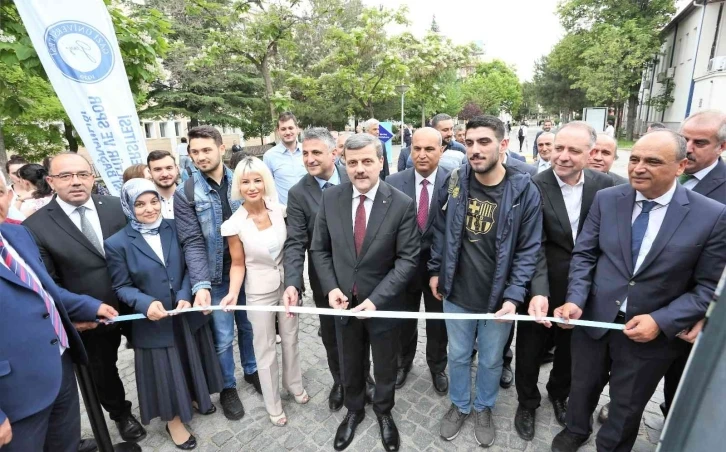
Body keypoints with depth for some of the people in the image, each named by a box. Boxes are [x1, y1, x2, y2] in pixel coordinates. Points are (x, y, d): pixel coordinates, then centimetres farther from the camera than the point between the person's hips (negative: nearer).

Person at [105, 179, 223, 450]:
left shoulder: (174, 228, -5)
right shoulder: (117, 243, -12)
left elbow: (189, 266, -1)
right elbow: (121, 287, -7)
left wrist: (185, 296, -16)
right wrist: (146, 303, -25)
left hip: (187, 314, 3)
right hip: (153, 322, -3)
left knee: (191, 361, 22)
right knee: (165, 371, 14)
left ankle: (195, 396, 51)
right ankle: (174, 421, 38)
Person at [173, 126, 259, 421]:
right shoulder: (185, 194, -8)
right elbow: (192, 243, -14)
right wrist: (201, 285, -25)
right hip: (216, 277, -2)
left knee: (249, 326, 19)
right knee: (223, 337, 9)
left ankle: (251, 370, 44)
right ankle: (228, 387, 33)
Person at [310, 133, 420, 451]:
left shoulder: (402, 204, -16)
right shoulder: (330, 198, -8)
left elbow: (407, 259, -15)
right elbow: (319, 249, 0)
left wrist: (376, 299, -22)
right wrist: (331, 287, -13)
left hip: (384, 302, -2)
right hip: (343, 300, 2)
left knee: (385, 365, 22)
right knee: (349, 365, 23)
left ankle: (384, 412, 50)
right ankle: (354, 410, 51)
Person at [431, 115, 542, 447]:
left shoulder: (524, 191, -13)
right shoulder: (454, 182, -7)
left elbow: (529, 249, -9)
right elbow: (440, 230, 4)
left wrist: (514, 295, -15)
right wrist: (435, 270, 4)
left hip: (498, 297, -1)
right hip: (456, 293, 2)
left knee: (491, 360, 20)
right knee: (458, 355, 20)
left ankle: (484, 407, 47)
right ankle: (459, 405, 46)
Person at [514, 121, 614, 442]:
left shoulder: (605, 185, -6)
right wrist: (539, 292, -32)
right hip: (542, 290, -3)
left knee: (570, 350, 25)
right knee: (530, 351, 15)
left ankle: (559, 393, 53)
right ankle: (527, 403, 42)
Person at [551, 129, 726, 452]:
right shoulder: (606, 199, -6)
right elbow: (583, 254, -3)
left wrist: (661, 321, -19)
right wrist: (575, 300, -16)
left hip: (653, 333, -2)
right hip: (593, 320, 2)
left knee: (627, 407, 21)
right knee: (583, 386, 24)